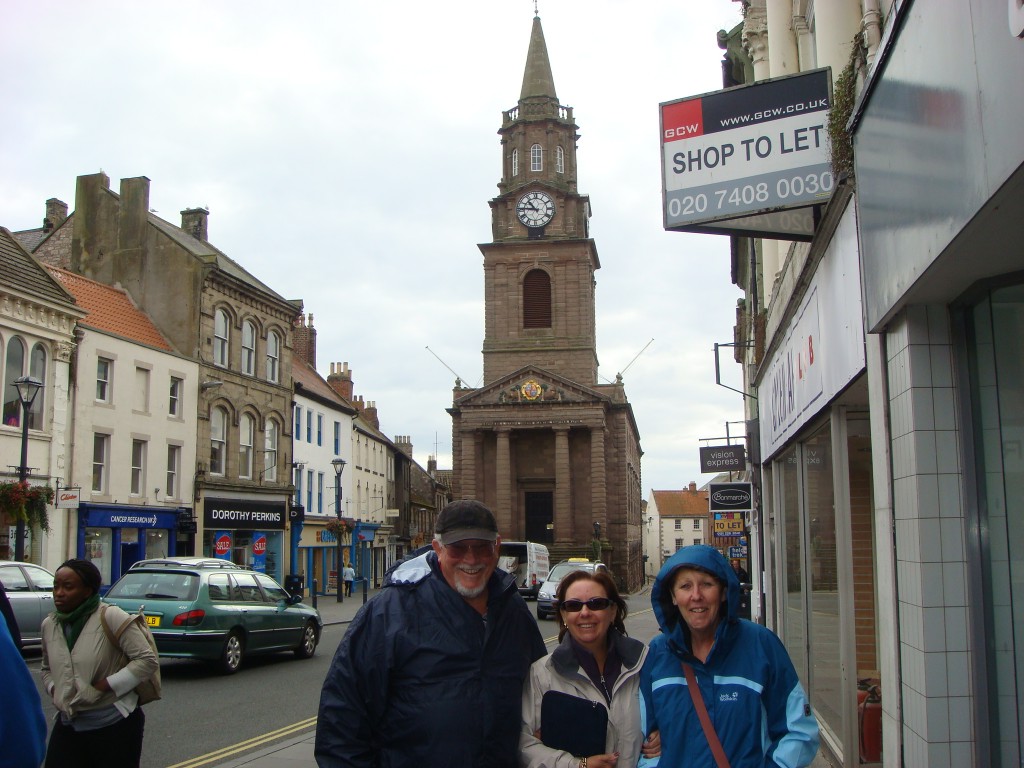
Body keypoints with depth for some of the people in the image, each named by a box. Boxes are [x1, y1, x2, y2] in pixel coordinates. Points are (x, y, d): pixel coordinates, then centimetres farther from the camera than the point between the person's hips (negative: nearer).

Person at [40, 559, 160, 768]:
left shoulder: (110, 617, -13)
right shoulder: (49, 625, 7)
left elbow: (148, 661, -14)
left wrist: (103, 687, -16)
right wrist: (53, 690, 3)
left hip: (115, 725, -5)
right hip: (68, 725, 5)